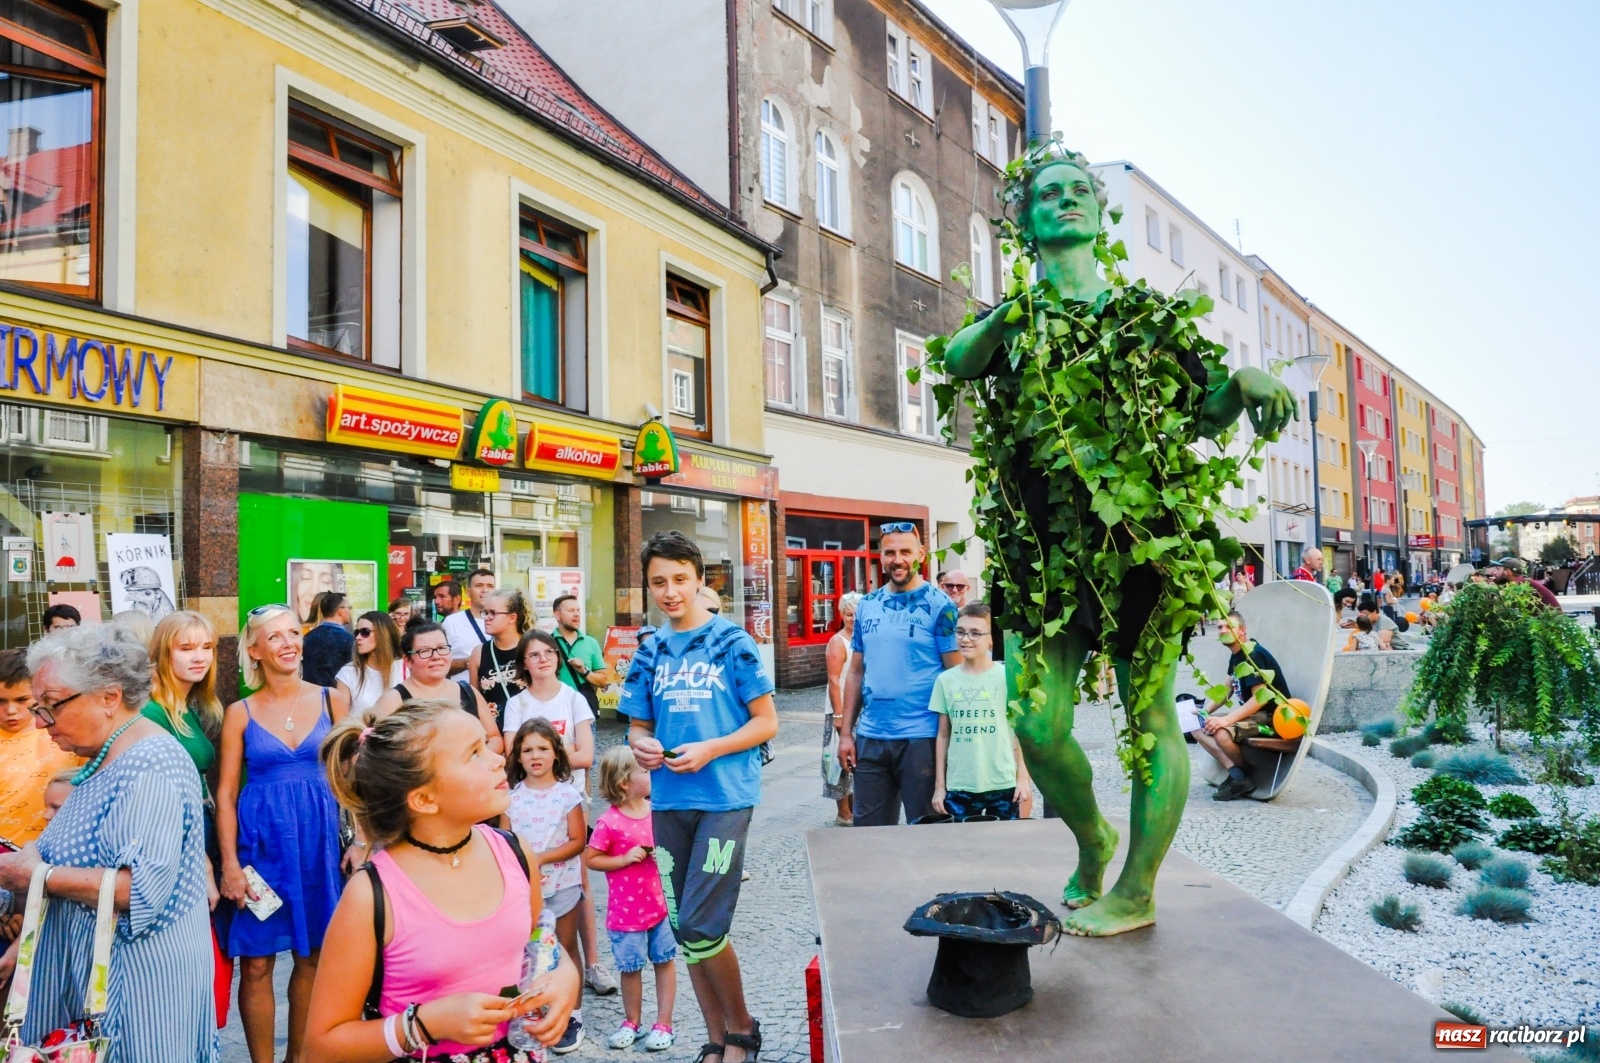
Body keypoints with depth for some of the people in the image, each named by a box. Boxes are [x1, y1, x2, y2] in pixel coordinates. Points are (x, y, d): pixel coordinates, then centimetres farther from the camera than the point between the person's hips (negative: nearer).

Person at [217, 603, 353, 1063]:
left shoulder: (332, 700, 1)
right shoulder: (240, 713, 0)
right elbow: (226, 793, -1)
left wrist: (361, 838, -5)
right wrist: (229, 863, -8)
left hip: (318, 836, 1)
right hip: (260, 839, -1)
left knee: (312, 955, 11)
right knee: (257, 963, 4)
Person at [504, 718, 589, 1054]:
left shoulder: (568, 794, -8)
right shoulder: (511, 796, -1)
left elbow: (577, 842, -9)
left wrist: (540, 858, -17)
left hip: (563, 885, -2)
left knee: (566, 950, 7)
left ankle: (573, 1016, 17)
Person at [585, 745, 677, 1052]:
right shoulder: (609, 822, -15)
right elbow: (590, 859, -10)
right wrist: (625, 859, -20)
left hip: (660, 903, 3)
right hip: (626, 910, -3)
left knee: (665, 961, 10)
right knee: (631, 968, 11)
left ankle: (664, 1024, 23)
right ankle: (632, 1021, 32)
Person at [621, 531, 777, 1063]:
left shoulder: (732, 641, -5)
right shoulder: (650, 651, 8)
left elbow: (766, 723, -5)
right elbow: (639, 725, 14)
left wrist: (709, 750, -18)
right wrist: (641, 744, -9)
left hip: (725, 799, -5)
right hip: (669, 802, 5)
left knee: (700, 927, -10)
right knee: (686, 931, 10)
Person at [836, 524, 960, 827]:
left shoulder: (939, 606, -6)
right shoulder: (867, 605, 8)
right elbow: (856, 672, 12)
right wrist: (846, 733, 8)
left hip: (921, 738, -5)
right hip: (870, 738, 5)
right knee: (867, 829, 13)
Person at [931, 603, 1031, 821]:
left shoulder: (1007, 677, -3)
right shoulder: (945, 680, 3)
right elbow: (943, 736, 8)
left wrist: (1023, 778, -1)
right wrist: (939, 785, 7)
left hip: (1003, 785, -2)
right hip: (958, 787, 2)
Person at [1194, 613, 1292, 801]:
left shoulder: (1253, 655, -19)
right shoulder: (1235, 655, 9)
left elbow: (1260, 698, -27)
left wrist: (1226, 719, -32)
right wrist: (1205, 711, 7)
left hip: (1273, 717, -10)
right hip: (1253, 713, 10)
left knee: (1222, 733, -33)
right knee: (1198, 727, 3)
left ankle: (1245, 775, -5)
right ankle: (1235, 772, -9)